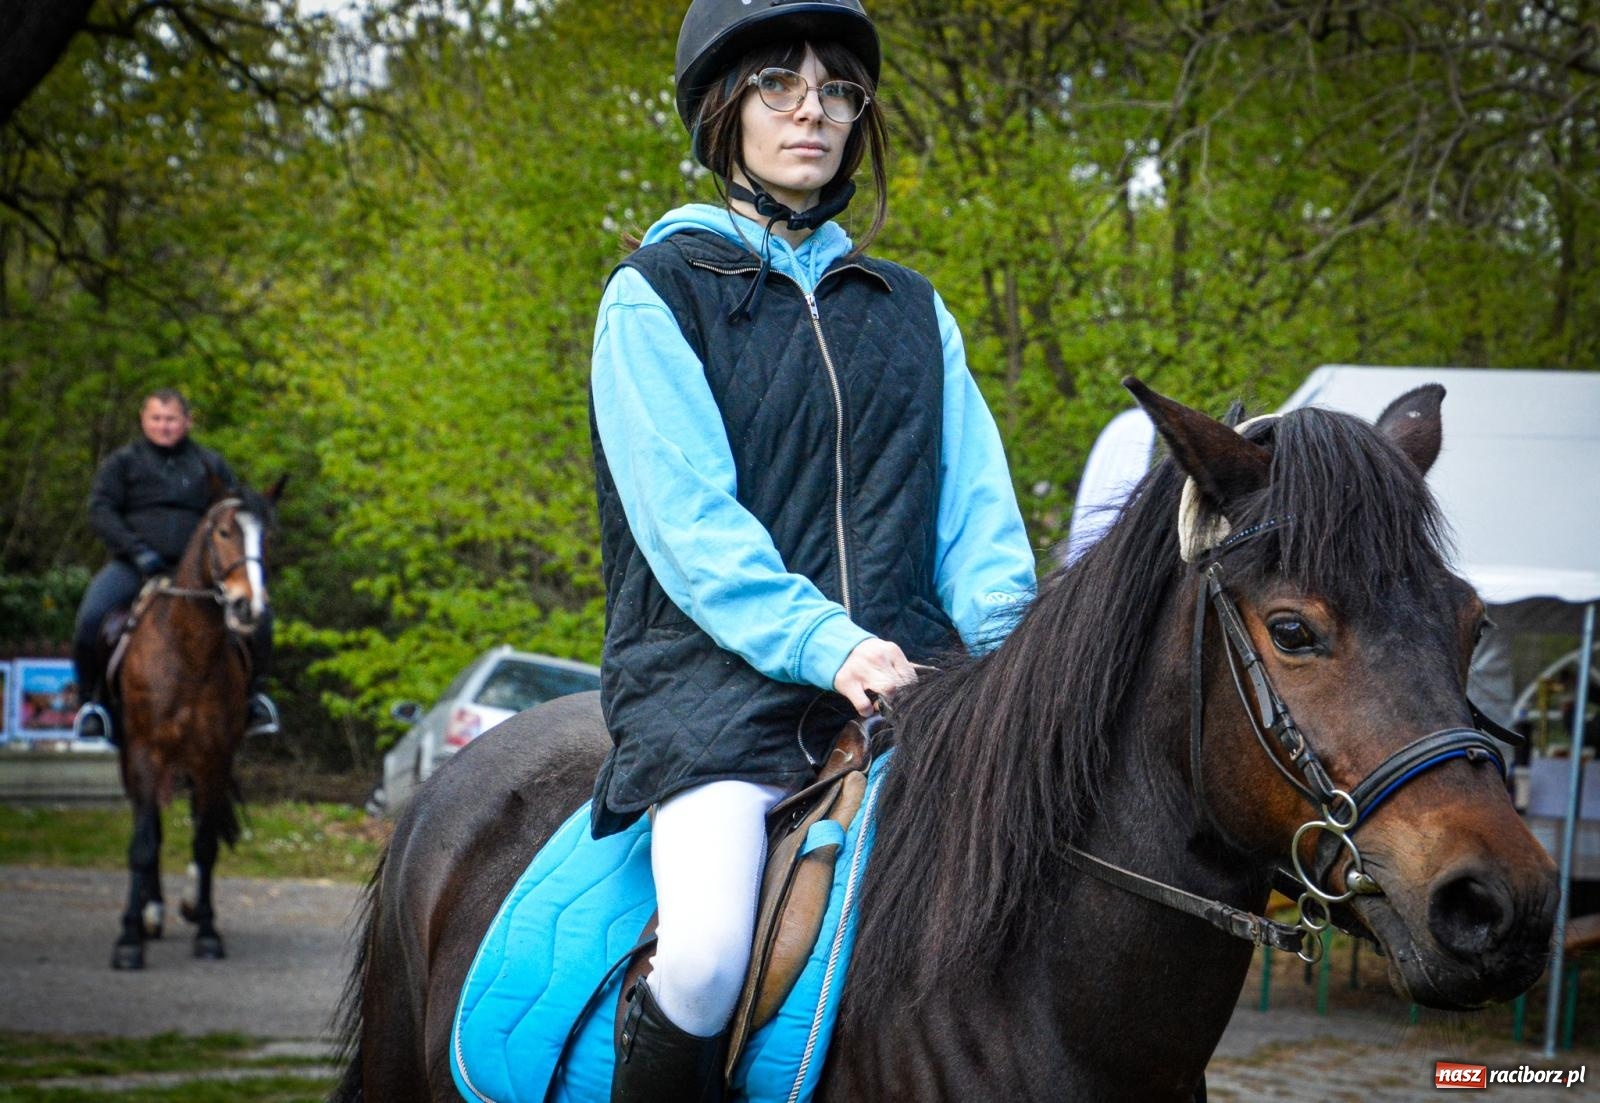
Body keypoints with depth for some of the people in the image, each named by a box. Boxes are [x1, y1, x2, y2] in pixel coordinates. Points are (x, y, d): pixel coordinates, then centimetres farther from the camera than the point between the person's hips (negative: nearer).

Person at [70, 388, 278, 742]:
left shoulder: (209, 464, 19)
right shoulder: (122, 462, 13)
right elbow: (101, 510, 2)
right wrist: (136, 550, -14)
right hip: (134, 566, -1)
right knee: (90, 617, -29)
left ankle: (254, 693, 1)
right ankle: (92, 699, -6)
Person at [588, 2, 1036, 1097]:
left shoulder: (912, 310, 20)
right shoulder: (658, 294, 6)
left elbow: (974, 508, 12)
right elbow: (686, 518, -6)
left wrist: (1009, 647, -9)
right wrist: (820, 643, -20)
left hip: (910, 672, 4)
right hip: (716, 674, -4)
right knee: (708, 957, -30)